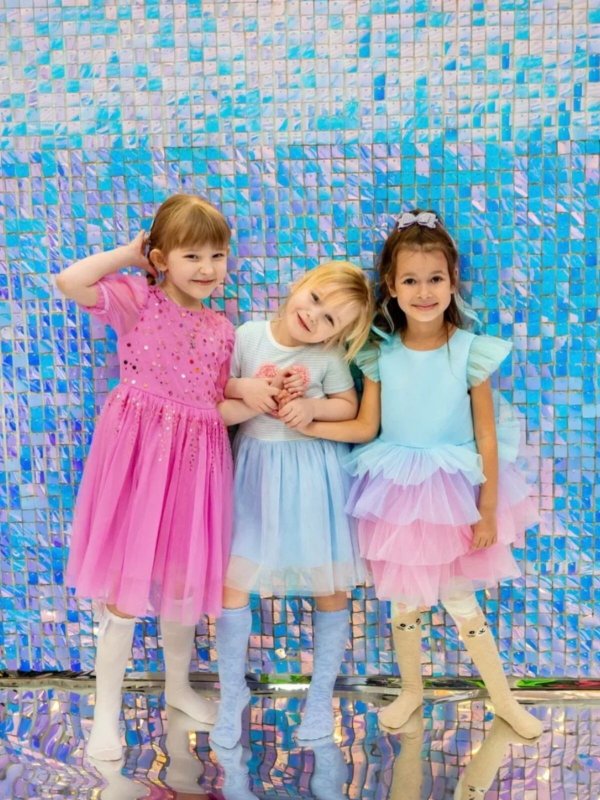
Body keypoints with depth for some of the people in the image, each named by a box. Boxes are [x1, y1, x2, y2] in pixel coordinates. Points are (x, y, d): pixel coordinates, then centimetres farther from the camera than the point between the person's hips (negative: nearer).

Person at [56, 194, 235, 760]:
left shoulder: (221, 330, 8)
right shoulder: (138, 298, -6)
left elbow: (217, 407, 11)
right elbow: (68, 282, -23)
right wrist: (127, 254, -10)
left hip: (195, 459, 4)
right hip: (137, 451, -4)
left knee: (183, 578, 17)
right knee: (125, 584, 2)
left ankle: (178, 685, 39)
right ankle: (106, 712, 18)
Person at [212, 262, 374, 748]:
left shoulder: (330, 357, -9)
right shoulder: (248, 335, -7)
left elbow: (348, 406, 3)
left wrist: (312, 406, -15)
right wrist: (243, 389, -21)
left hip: (312, 474, 0)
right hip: (255, 470, 1)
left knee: (330, 584, 7)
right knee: (232, 579, -1)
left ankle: (321, 695, 28)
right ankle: (232, 692, 20)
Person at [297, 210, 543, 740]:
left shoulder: (470, 352, -12)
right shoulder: (380, 355, -6)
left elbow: (487, 438, -8)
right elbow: (366, 428, -3)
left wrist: (488, 510, -6)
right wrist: (303, 423, -15)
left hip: (453, 490, -2)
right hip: (397, 492, 2)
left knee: (459, 598, 5)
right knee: (404, 599, 14)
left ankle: (504, 699, 25)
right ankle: (411, 691, 36)